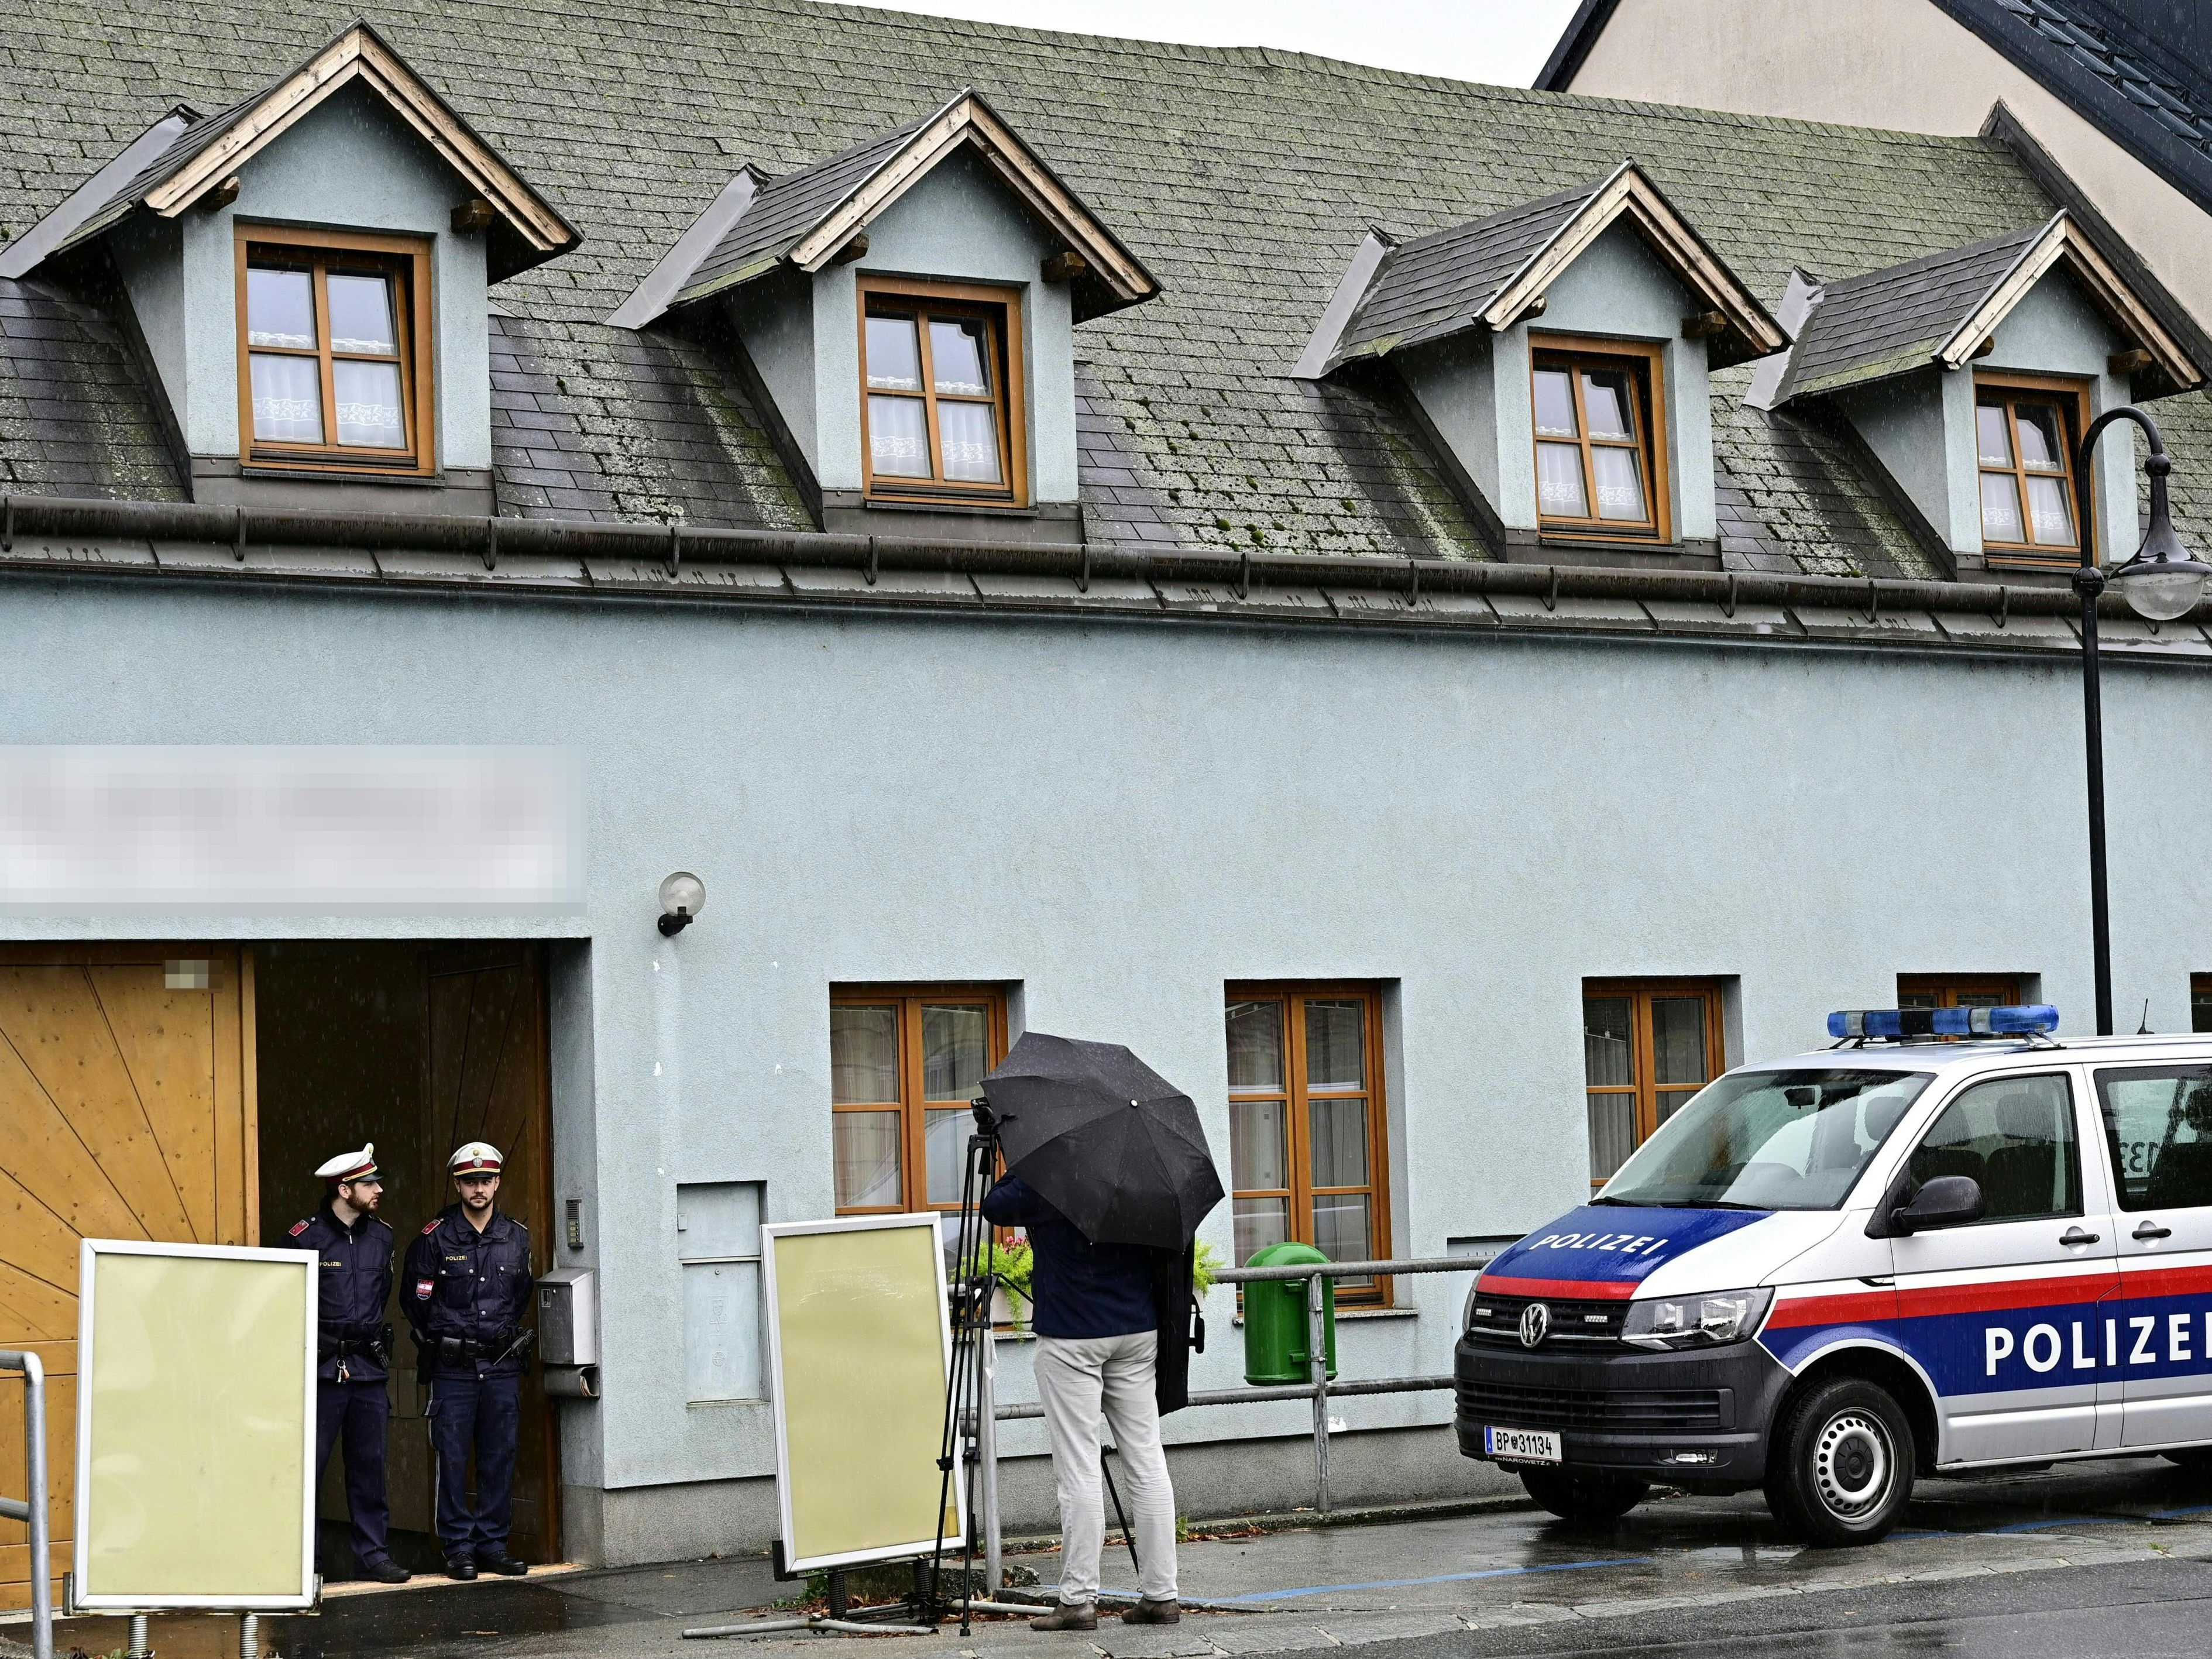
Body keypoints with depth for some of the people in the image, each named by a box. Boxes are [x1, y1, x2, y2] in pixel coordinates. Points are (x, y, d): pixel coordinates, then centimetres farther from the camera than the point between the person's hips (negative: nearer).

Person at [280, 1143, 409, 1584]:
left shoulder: (382, 1237, 10)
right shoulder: (305, 1238, -7)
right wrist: (314, 1340, -1)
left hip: (370, 1368, 5)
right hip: (322, 1367, -5)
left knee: (370, 1464, 8)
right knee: (307, 1464, -3)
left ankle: (374, 1552, 14)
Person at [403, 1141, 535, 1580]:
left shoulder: (517, 1237, 7)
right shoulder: (435, 1238, -4)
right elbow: (414, 1301, 4)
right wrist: (442, 1342, 10)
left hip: (503, 1366, 3)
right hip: (452, 1368, -3)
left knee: (500, 1458, 5)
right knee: (452, 1458, -1)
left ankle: (493, 1544, 13)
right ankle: (458, 1548, 5)